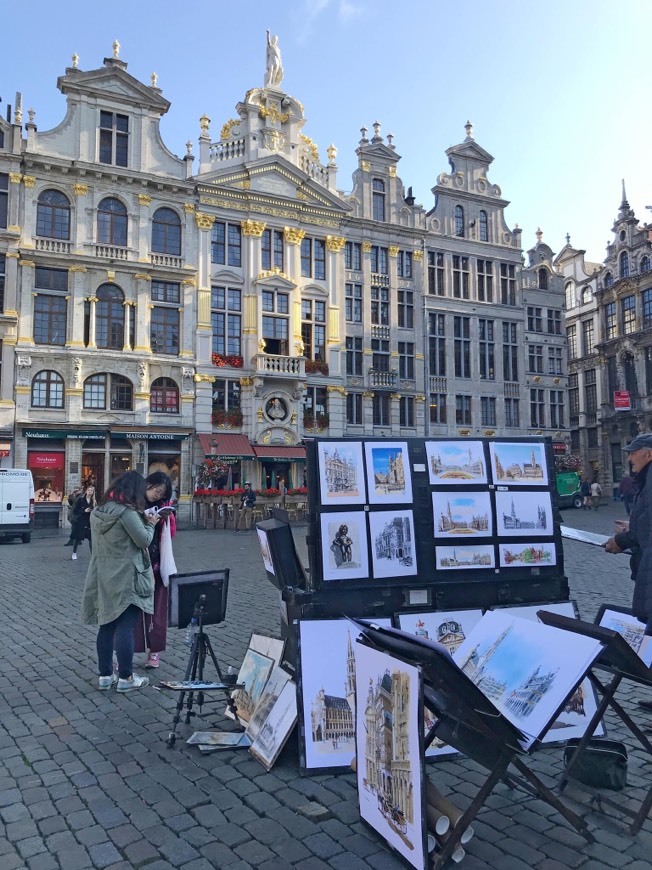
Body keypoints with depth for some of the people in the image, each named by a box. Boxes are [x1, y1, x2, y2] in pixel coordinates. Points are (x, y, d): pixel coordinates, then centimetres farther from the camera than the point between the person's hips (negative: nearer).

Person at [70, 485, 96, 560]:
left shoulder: (94, 501, 6)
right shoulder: (80, 499, -4)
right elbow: (75, 510, -7)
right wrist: (84, 511, -17)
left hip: (89, 522, 2)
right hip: (79, 522, -2)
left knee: (91, 538, -5)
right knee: (77, 538, 6)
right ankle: (74, 553, 23)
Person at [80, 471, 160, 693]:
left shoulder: (99, 510, 8)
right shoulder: (127, 511, -18)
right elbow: (144, 540, -15)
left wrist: (143, 520, 14)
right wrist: (151, 524, 2)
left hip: (105, 577, 8)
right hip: (126, 578, -8)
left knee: (106, 626, 12)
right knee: (125, 628, -1)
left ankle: (105, 676, 19)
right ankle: (126, 678, 6)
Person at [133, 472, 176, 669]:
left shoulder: (163, 505, 9)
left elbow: (172, 532, 9)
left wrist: (167, 517, -8)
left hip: (157, 564, 3)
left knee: (155, 607, 7)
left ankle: (155, 650, 16)